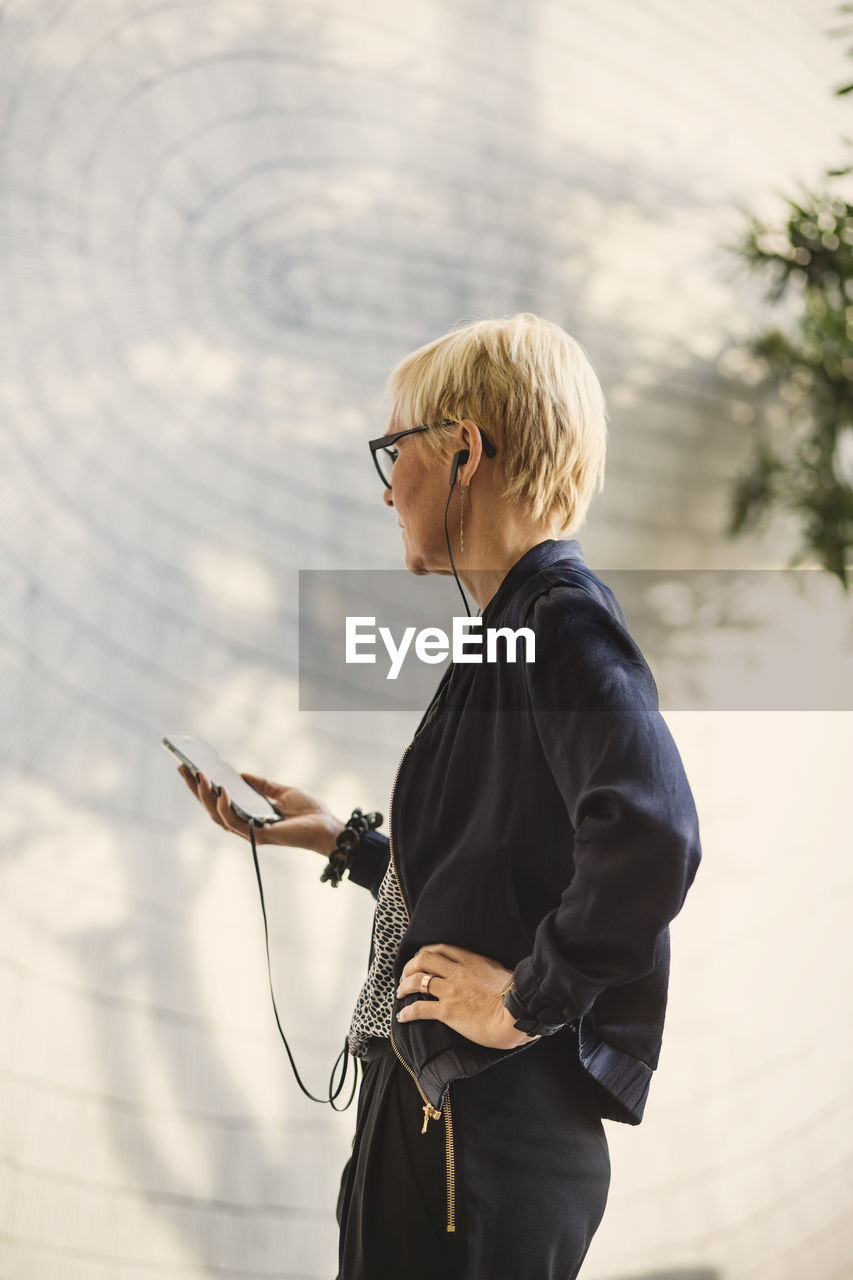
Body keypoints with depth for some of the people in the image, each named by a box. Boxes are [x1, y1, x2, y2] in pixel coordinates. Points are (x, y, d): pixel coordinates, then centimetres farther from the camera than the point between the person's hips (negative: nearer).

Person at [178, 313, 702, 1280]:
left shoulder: (563, 618, -15)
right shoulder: (518, 623, 15)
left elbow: (653, 837, -32)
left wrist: (529, 1001, -23)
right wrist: (337, 839, 26)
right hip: (426, 1111, 9)